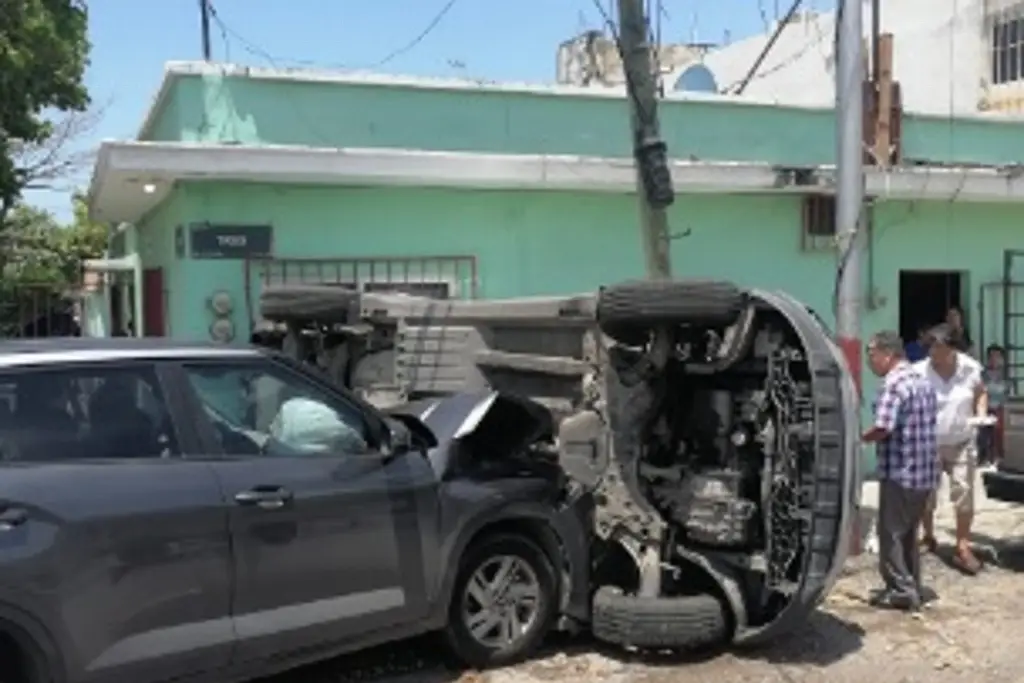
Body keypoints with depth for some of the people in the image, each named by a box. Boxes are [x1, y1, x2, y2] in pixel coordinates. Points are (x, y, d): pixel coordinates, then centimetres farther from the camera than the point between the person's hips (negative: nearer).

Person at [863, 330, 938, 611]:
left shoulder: (893, 383, -16)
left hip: (900, 474, -9)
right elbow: (925, 426, 16)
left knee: (891, 534, 2)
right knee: (909, 533, 19)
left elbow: (882, 428, -25)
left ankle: (902, 591, 5)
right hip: (926, 473, 9)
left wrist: (860, 438, -7)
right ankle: (913, 587, 25)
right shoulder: (922, 382, 13)